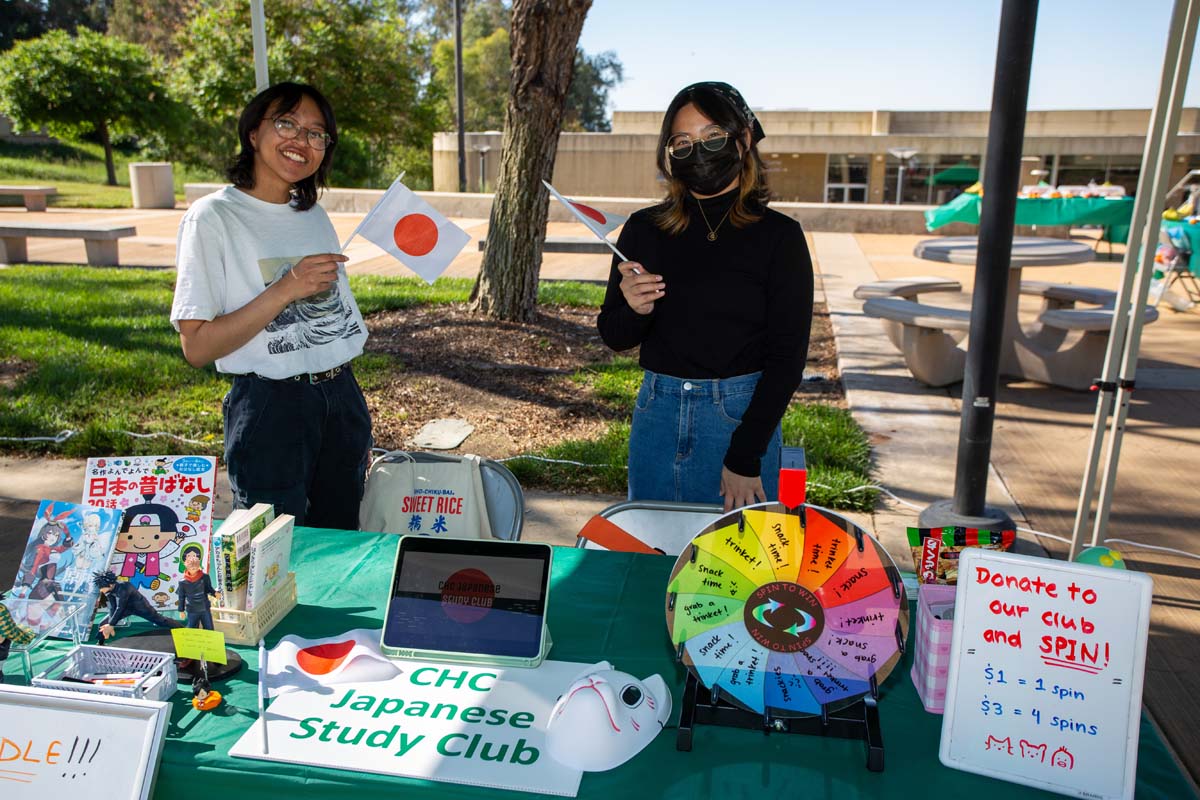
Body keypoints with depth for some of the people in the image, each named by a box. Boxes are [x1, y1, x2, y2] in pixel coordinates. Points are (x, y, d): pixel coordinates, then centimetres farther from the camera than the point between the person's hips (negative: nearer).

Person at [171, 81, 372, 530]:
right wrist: (286, 289, -22)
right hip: (270, 407, -6)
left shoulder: (314, 215, 11)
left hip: (341, 397, 6)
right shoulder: (214, 217, -8)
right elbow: (197, 347, -13)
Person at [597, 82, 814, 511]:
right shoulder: (644, 229, 2)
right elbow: (614, 337, 8)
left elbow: (787, 356, -8)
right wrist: (633, 310, -16)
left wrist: (745, 456, -12)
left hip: (742, 414, -3)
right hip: (657, 415, 3)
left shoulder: (777, 235, -5)